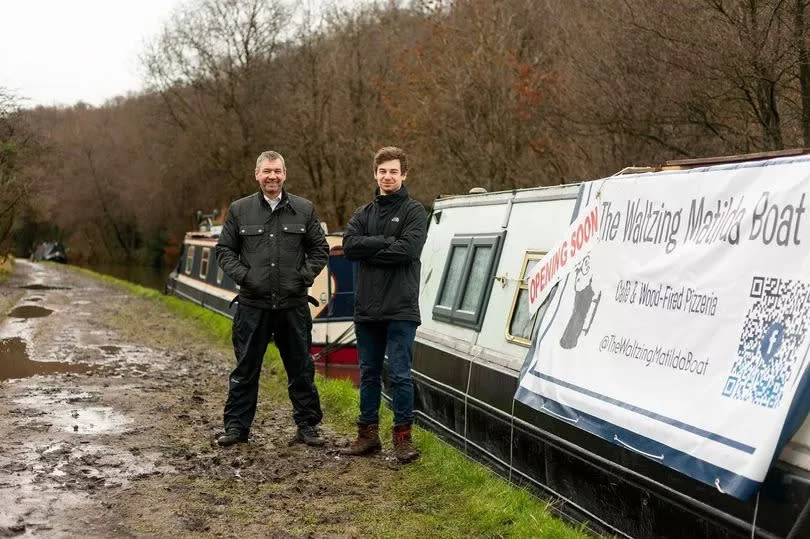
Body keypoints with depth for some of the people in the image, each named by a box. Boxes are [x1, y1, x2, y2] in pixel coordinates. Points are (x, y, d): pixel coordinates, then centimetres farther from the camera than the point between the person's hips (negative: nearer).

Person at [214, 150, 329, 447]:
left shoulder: (304, 209, 6)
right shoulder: (239, 210, 5)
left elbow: (320, 250, 11)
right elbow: (224, 250, 8)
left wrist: (305, 276, -3)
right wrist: (242, 275, -6)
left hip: (294, 305, 1)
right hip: (252, 305, 0)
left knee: (301, 369, 7)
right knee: (245, 370, 6)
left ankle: (307, 425, 18)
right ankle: (236, 426, 15)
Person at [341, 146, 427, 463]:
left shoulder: (414, 212, 1)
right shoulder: (363, 214, 14)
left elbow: (408, 249, -15)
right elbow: (349, 245, -4)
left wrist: (369, 250, -8)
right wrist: (387, 242, -12)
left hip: (400, 309, -5)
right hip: (366, 308, 5)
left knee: (400, 375, -4)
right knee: (369, 373, 11)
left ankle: (403, 436, 6)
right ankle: (368, 434, 20)